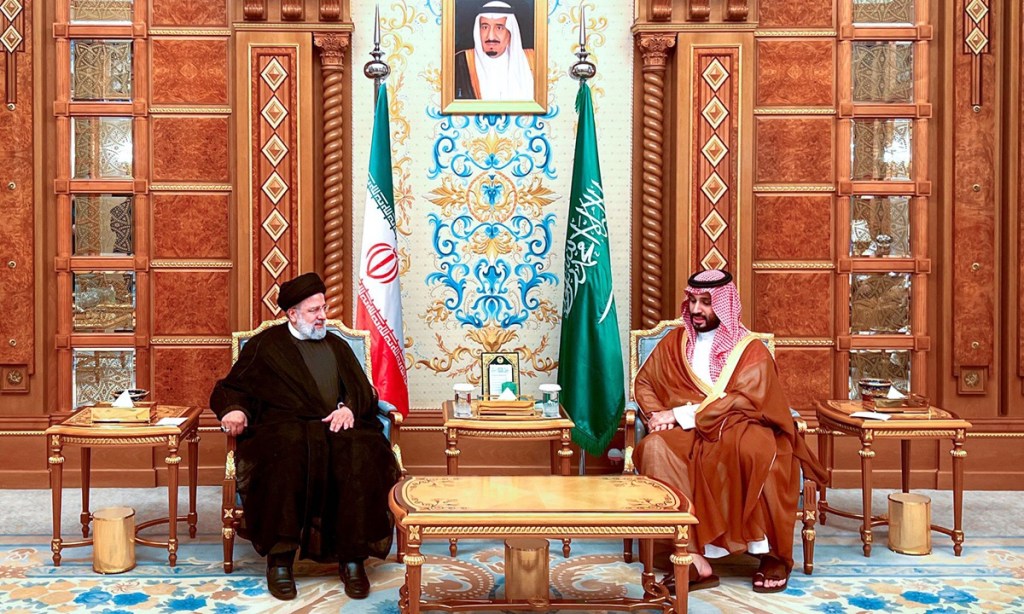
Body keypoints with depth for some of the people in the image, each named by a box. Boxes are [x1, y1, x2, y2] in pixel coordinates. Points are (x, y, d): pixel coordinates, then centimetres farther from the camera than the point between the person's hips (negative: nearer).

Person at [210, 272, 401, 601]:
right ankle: (280, 558, -27)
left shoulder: (337, 346, 27)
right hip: (286, 427, -2)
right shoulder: (265, 345, 18)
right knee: (287, 457, -38)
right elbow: (232, 388, 14)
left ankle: (352, 558, -26)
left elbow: (363, 389, 17)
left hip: (337, 426, 2)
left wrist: (349, 407, -6)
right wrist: (235, 409, -9)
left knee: (360, 457, -32)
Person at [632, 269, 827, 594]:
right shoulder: (675, 342, 15)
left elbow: (746, 401, -12)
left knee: (754, 448, -39)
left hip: (739, 429, -2)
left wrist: (683, 414, -17)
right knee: (655, 448, -33)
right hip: (688, 434, 3)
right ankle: (695, 558, -36)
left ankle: (772, 553, -22)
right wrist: (657, 414, -6)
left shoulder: (751, 349, 3)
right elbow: (644, 382, 16)